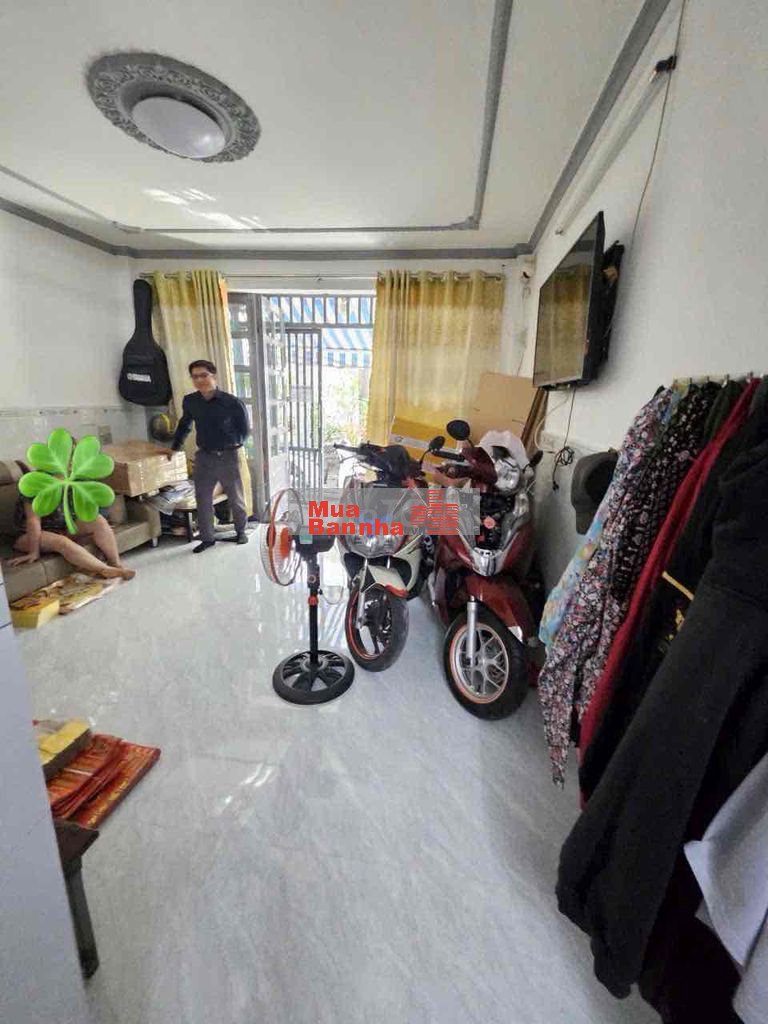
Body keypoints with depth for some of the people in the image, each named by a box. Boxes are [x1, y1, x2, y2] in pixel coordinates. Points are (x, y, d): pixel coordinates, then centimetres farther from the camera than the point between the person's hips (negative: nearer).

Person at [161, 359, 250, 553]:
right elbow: (184, 425, 18)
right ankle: (207, 538, 19)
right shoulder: (189, 401, 0)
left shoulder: (232, 402, -14)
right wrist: (174, 447, 23)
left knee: (235, 497, 10)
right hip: (203, 456, 4)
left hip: (227, 456, -3)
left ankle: (241, 531, 30)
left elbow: (245, 428, 1)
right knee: (202, 499, 6)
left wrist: (234, 445, -1)